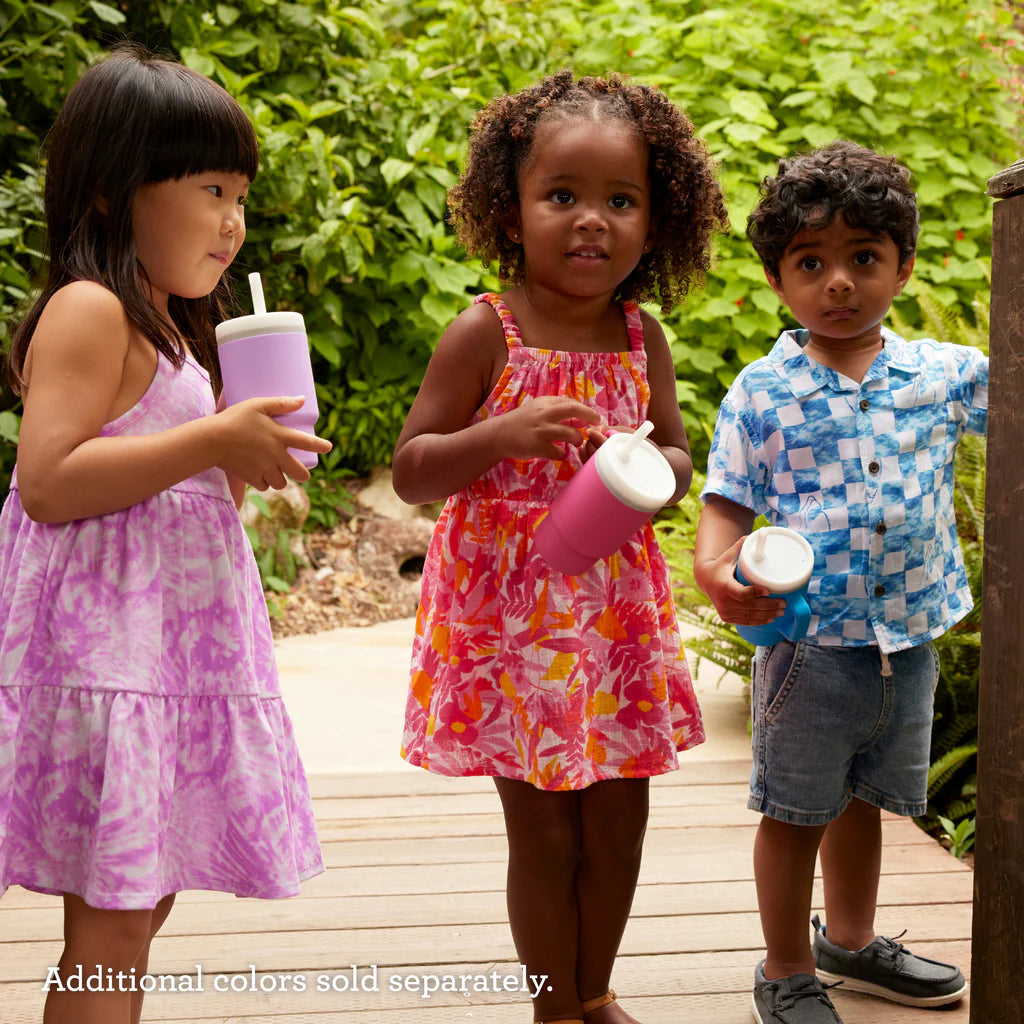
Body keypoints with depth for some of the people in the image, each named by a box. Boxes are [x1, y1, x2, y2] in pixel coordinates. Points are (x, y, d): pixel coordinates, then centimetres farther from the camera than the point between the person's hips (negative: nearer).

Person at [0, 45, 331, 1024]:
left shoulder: (164, 327, 20)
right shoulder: (88, 311, -11)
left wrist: (242, 460, 11)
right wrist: (214, 440, -20)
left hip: (172, 642, 10)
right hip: (105, 651, -10)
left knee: (141, 904, 14)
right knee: (110, 925, -6)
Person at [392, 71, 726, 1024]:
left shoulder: (642, 337, 2)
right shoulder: (484, 334, -12)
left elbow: (678, 459, 12)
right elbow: (410, 470, -11)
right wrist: (506, 434, -27)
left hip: (616, 606, 5)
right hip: (512, 610, -5)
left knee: (619, 815, 14)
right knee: (544, 830, 5)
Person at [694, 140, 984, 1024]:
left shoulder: (942, 373, 1)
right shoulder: (762, 393, -7)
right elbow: (727, 504, -8)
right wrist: (717, 569, -27)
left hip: (910, 637, 4)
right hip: (810, 639, -4)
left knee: (865, 796, 22)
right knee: (797, 811, 9)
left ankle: (851, 940, 43)